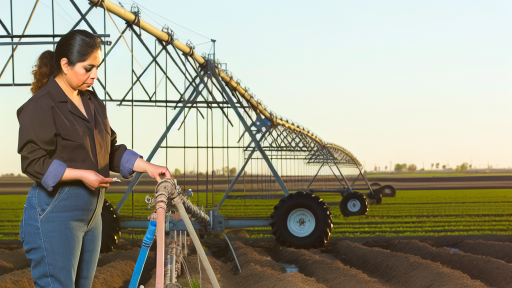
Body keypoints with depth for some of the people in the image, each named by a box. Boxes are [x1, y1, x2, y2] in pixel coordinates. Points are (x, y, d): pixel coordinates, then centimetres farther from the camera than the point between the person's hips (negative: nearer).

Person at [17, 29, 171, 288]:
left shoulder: (92, 102, 13)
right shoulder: (40, 106, -13)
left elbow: (111, 150, 18)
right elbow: (34, 163, -17)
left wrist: (148, 167, 5)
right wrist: (82, 175, -22)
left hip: (91, 212, 9)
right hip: (54, 213, -8)